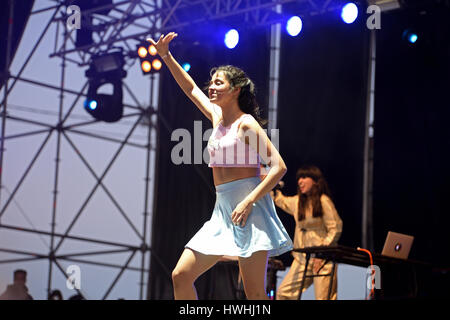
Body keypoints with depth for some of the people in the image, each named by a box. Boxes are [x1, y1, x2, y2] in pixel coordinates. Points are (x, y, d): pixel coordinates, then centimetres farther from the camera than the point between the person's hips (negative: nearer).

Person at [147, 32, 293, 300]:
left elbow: (279, 167, -15)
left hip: (249, 210, -8)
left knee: (254, 293, -11)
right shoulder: (217, 117, 14)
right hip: (222, 211, 8)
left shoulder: (246, 124, -8)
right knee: (181, 276, 1)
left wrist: (248, 202, -21)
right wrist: (166, 57, 22)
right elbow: (191, 89, 29)